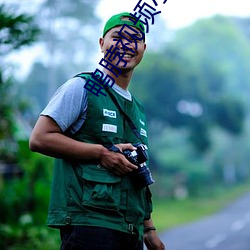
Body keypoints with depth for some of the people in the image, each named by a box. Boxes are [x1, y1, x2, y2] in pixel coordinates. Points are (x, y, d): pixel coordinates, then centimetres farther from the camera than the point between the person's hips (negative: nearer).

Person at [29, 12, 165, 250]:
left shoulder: (138, 110, 22)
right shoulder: (82, 87, -1)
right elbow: (39, 139, -11)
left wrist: (148, 229, 19)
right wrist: (102, 152, -13)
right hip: (88, 223, -7)